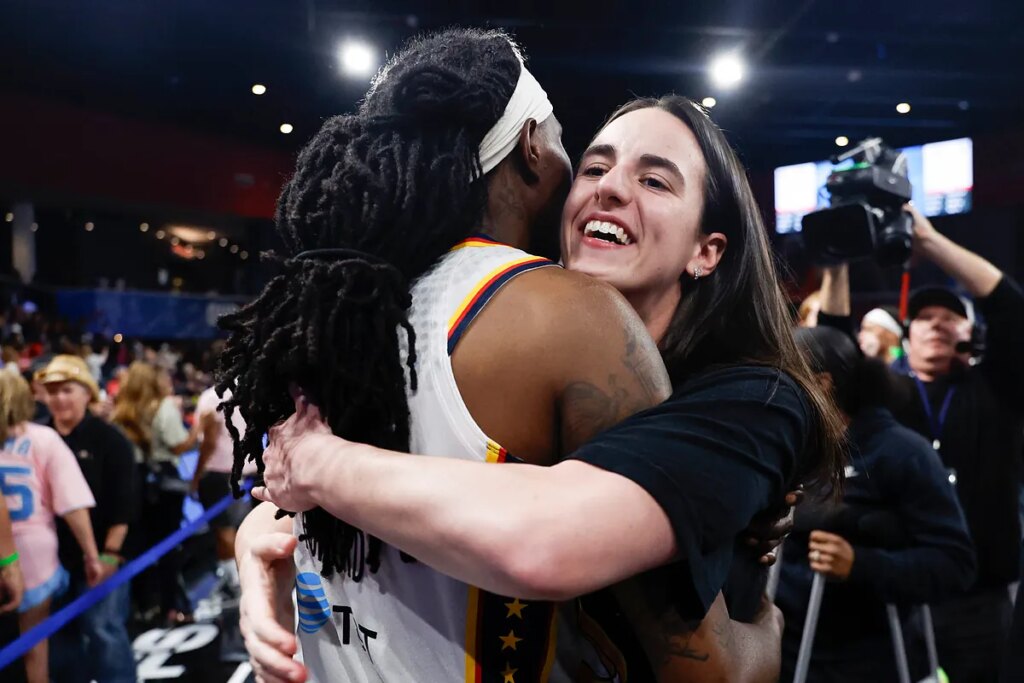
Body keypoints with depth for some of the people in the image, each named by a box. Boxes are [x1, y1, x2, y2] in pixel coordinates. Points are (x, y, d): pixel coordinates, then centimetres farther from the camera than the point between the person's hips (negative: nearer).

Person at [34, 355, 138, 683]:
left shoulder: (109, 440, -9)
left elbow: (123, 502, -11)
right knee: (61, 631, 17)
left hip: (101, 554, -5)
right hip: (55, 554, 5)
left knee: (104, 630, 0)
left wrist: (110, 552, -14)